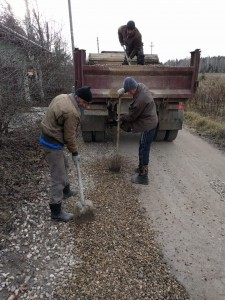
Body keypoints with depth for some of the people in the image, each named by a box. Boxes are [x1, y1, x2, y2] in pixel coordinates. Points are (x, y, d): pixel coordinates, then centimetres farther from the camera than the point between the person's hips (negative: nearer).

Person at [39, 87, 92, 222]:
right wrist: (75, 153, -4)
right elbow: (69, 137, -19)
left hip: (48, 137, 10)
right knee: (58, 177, -3)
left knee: (63, 166, 26)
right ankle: (56, 211, 8)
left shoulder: (62, 97, 4)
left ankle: (66, 190, 46)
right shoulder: (72, 112, -26)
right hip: (53, 143, -10)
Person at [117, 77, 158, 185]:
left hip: (148, 125, -10)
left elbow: (132, 116, -16)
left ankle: (143, 177, 10)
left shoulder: (140, 99, -29)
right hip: (149, 122, 10)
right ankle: (141, 167, 39)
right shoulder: (141, 86, -3)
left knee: (144, 150, -2)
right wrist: (123, 89, 5)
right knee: (143, 148, 21)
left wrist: (121, 118, 2)